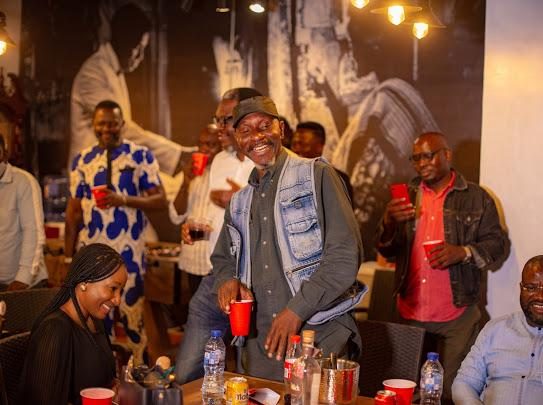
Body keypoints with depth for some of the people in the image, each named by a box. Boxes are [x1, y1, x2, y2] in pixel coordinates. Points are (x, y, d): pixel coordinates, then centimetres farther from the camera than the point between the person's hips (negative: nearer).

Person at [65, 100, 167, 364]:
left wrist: (124, 199, -21)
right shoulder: (82, 160, 8)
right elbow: (73, 210, 10)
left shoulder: (141, 156, -1)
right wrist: (68, 256, 6)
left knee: (132, 317, 1)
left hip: (128, 252, -3)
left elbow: (160, 200, -5)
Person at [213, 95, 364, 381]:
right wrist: (226, 280, 1)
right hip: (260, 344, 5)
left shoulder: (317, 176, -4)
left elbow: (345, 256, -11)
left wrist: (297, 309, -16)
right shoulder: (239, 202, 16)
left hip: (319, 337, -5)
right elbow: (223, 258, 25)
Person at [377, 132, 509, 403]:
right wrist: (389, 223, -14)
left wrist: (463, 252, -20)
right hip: (411, 313, 3)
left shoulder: (476, 198, 0)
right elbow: (387, 252, 7)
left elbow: (498, 246, -2)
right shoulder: (407, 196, 11)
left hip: (457, 316, -3)